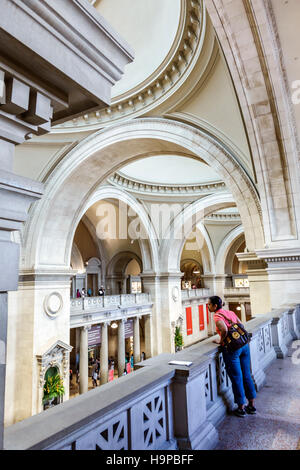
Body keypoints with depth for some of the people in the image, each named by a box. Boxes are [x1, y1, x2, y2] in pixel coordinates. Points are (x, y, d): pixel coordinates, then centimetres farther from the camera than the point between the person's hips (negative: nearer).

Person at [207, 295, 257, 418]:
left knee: (236, 378, 7)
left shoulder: (217, 316, -11)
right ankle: (252, 405, 30)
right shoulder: (230, 312, 11)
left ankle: (241, 409, 21)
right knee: (246, 376, 18)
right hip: (244, 345, 7)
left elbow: (224, 329, -28)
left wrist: (221, 341, -12)